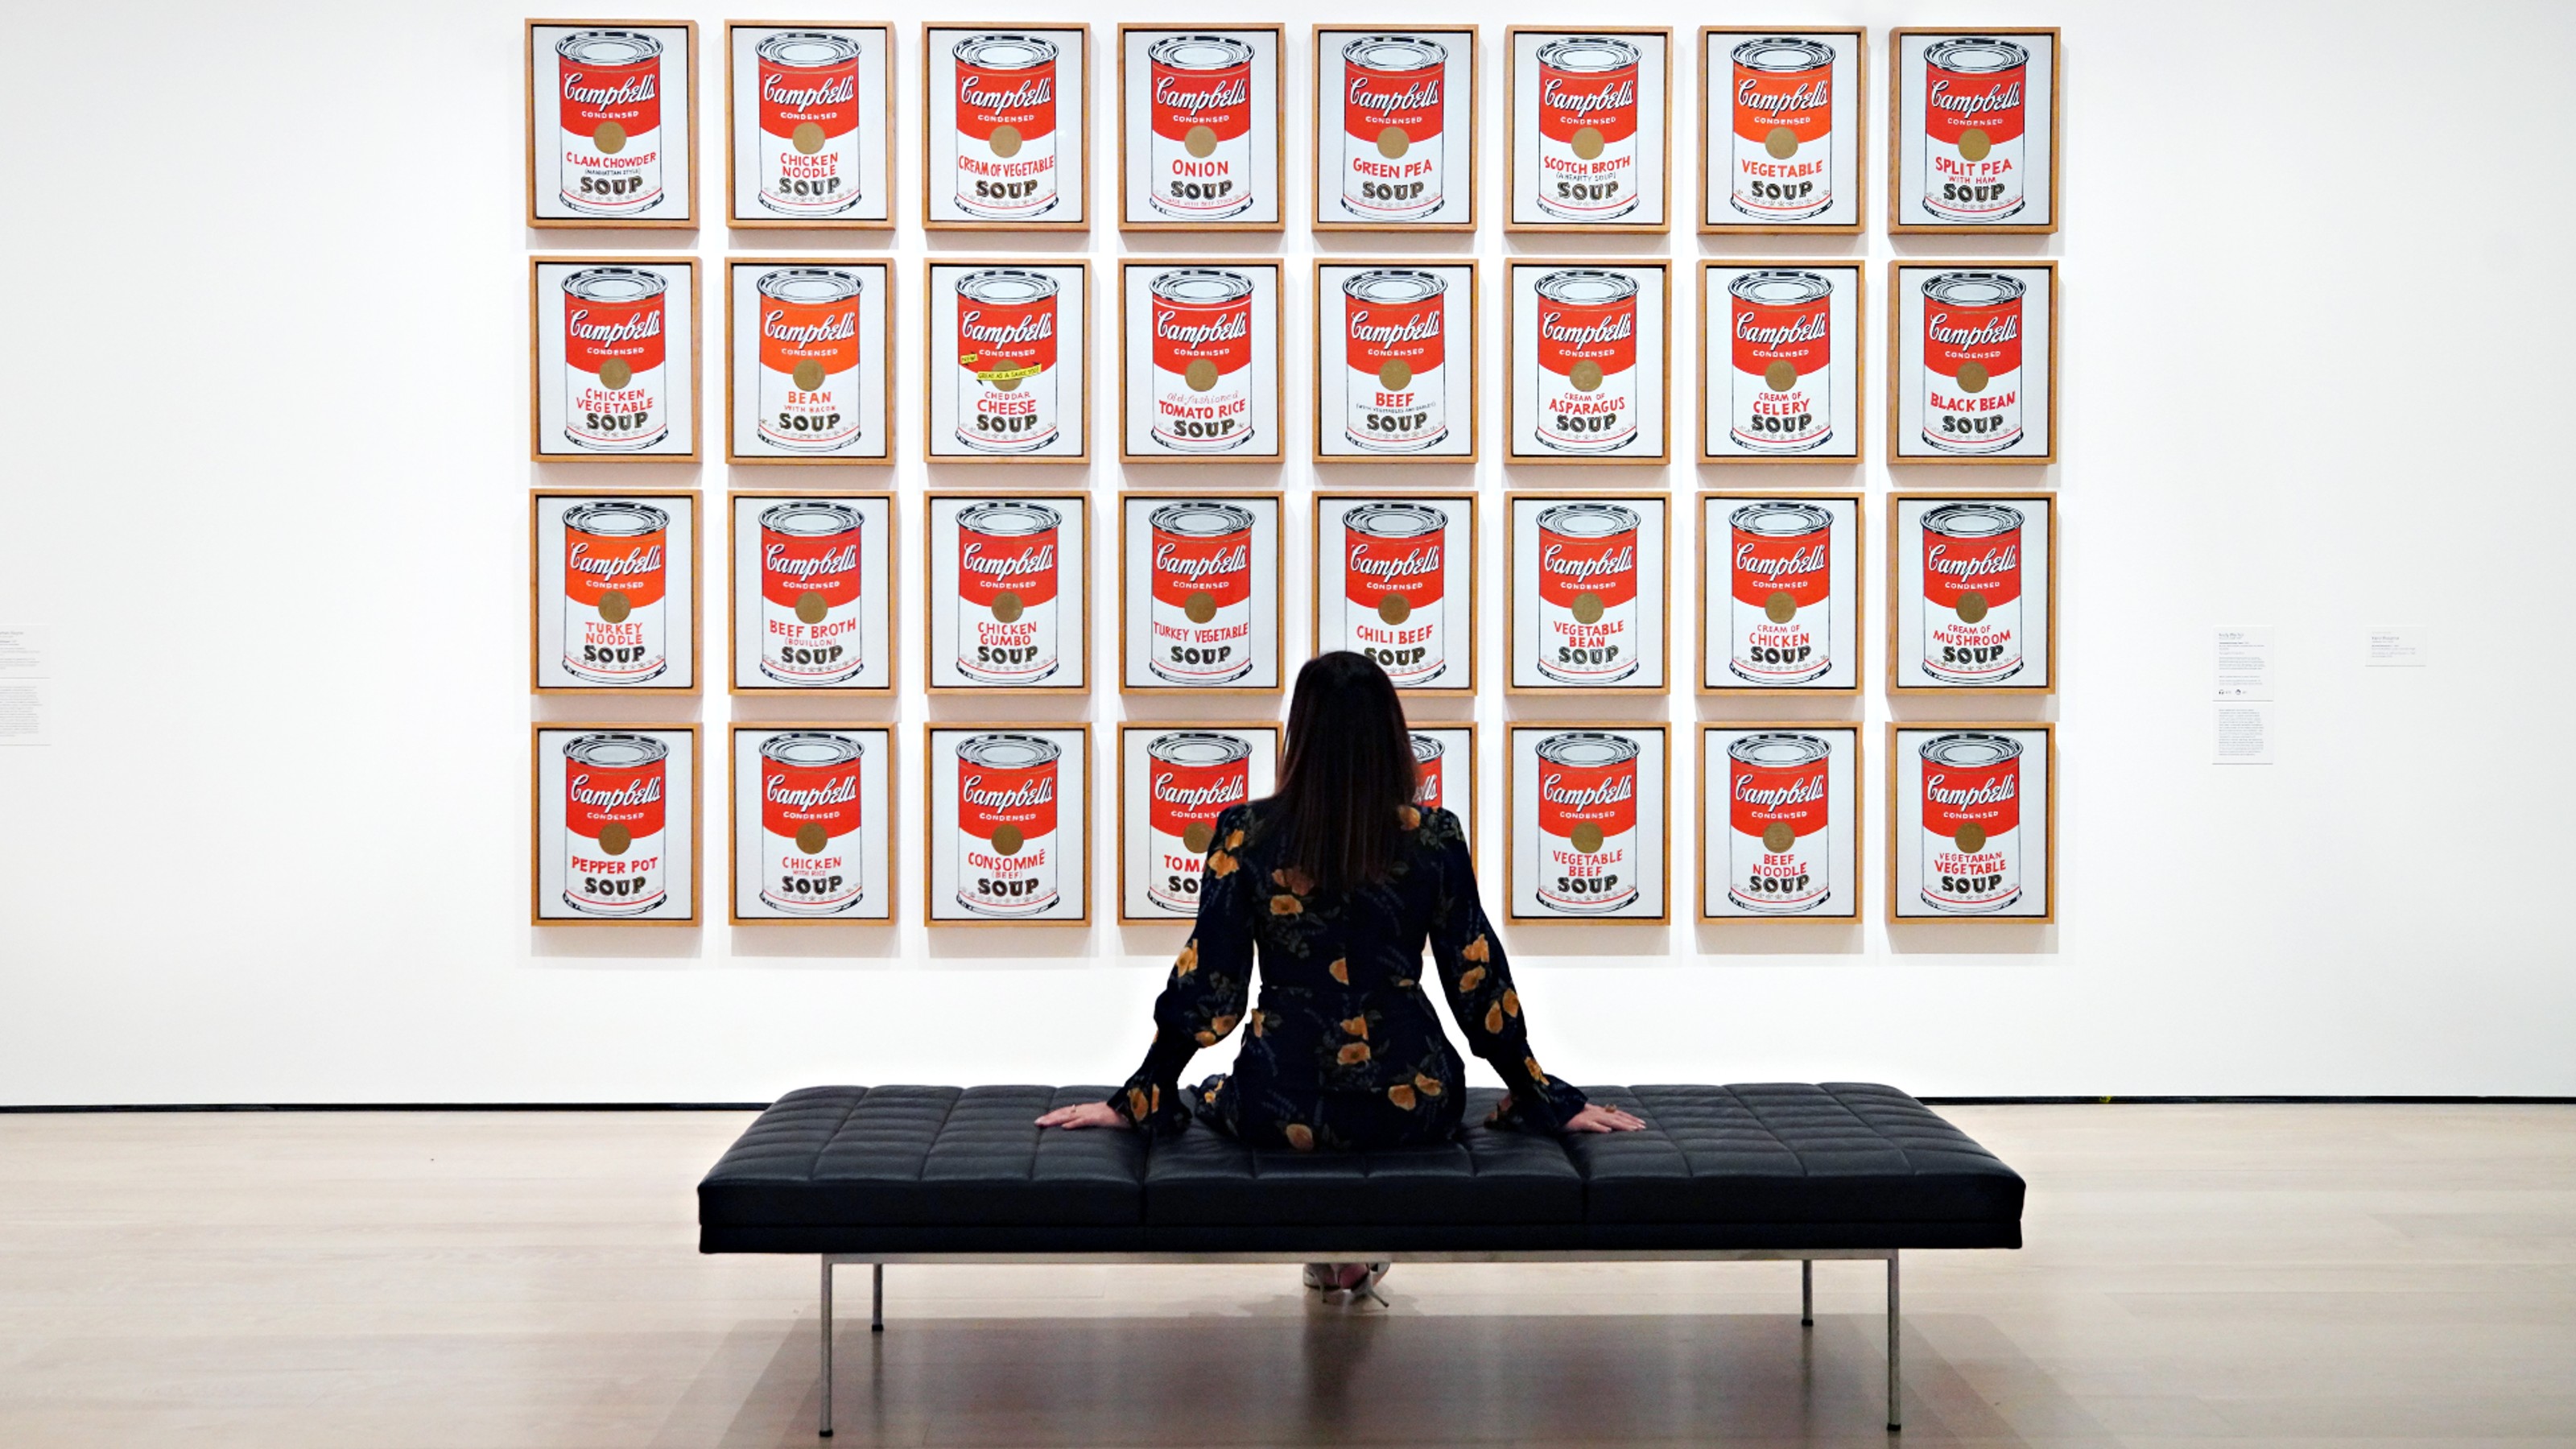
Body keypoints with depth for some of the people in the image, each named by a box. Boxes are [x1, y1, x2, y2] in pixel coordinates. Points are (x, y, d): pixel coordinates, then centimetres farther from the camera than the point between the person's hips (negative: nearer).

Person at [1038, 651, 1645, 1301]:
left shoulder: (1245, 835, -8)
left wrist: (1136, 1100, 8)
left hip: (1280, 1110, 0)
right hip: (1412, 1103, 0)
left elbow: (1206, 985, -5)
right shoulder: (1435, 838, -7)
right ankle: (1359, 1255, 21)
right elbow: (1479, 983, -3)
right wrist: (1548, 1100, 10)